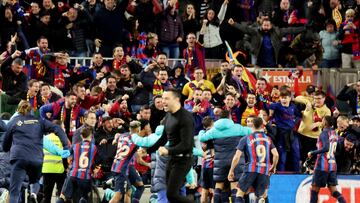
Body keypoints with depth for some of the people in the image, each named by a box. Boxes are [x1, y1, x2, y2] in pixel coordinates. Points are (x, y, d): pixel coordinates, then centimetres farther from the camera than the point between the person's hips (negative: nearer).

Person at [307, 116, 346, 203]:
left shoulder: (325, 133, -12)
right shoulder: (335, 133, 12)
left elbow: (326, 148, -25)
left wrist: (312, 153, -16)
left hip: (322, 166, -7)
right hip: (332, 164, 7)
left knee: (314, 189, 3)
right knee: (333, 190, 6)